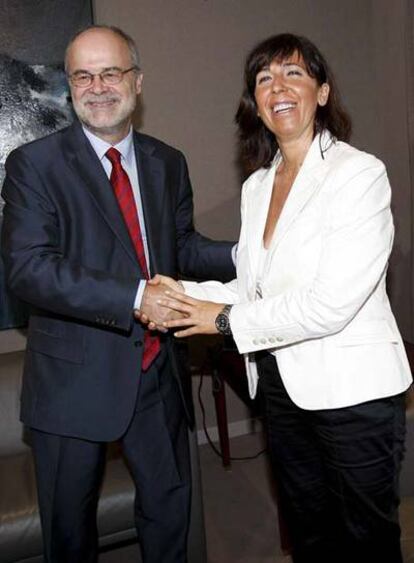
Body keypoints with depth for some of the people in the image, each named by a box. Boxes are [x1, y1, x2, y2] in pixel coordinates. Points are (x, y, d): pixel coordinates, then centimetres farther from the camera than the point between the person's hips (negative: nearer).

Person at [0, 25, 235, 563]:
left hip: (158, 368, 4)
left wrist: (240, 256, -8)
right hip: (76, 376, -3)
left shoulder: (168, 163, 6)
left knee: (170, 506, 22)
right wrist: (136, 297, -28)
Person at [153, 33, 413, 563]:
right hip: (281, 384, 6)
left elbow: (332, 304, -22)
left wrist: (227, 318, -15)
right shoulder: (256, 185, 8)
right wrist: (185, 296, -9)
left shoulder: (359, 173, -14)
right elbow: (251, 288, 7)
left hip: (353, 388, -6)